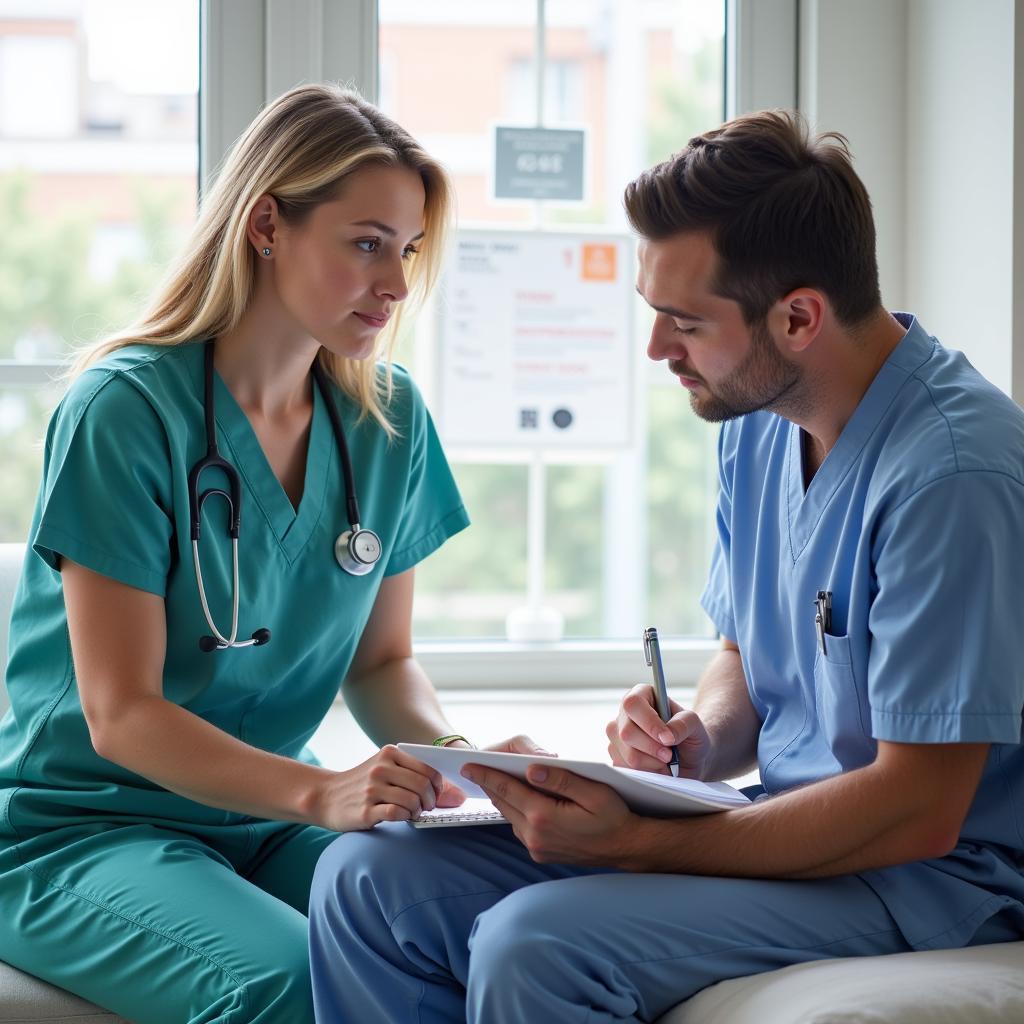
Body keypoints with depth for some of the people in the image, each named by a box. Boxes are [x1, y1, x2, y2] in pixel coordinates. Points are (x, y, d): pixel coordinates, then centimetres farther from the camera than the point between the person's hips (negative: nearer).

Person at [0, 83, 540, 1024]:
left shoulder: (389, 418, 4)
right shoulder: (125, 409, -15)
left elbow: (381, 663, 10)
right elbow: (121, 716, -19)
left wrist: (456, 758, -13)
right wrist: (319, 794, -34)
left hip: (269, 818, 5)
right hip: (80, 829, -5)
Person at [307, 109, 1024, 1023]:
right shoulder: (756, 423, 7)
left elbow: (919, 809, -22)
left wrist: (636, 843, -23)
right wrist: (699, 740, -4)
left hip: (936, 875, -8)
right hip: (789, 826, 9)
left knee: (533, 946, -31)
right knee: (369, 878, -4)